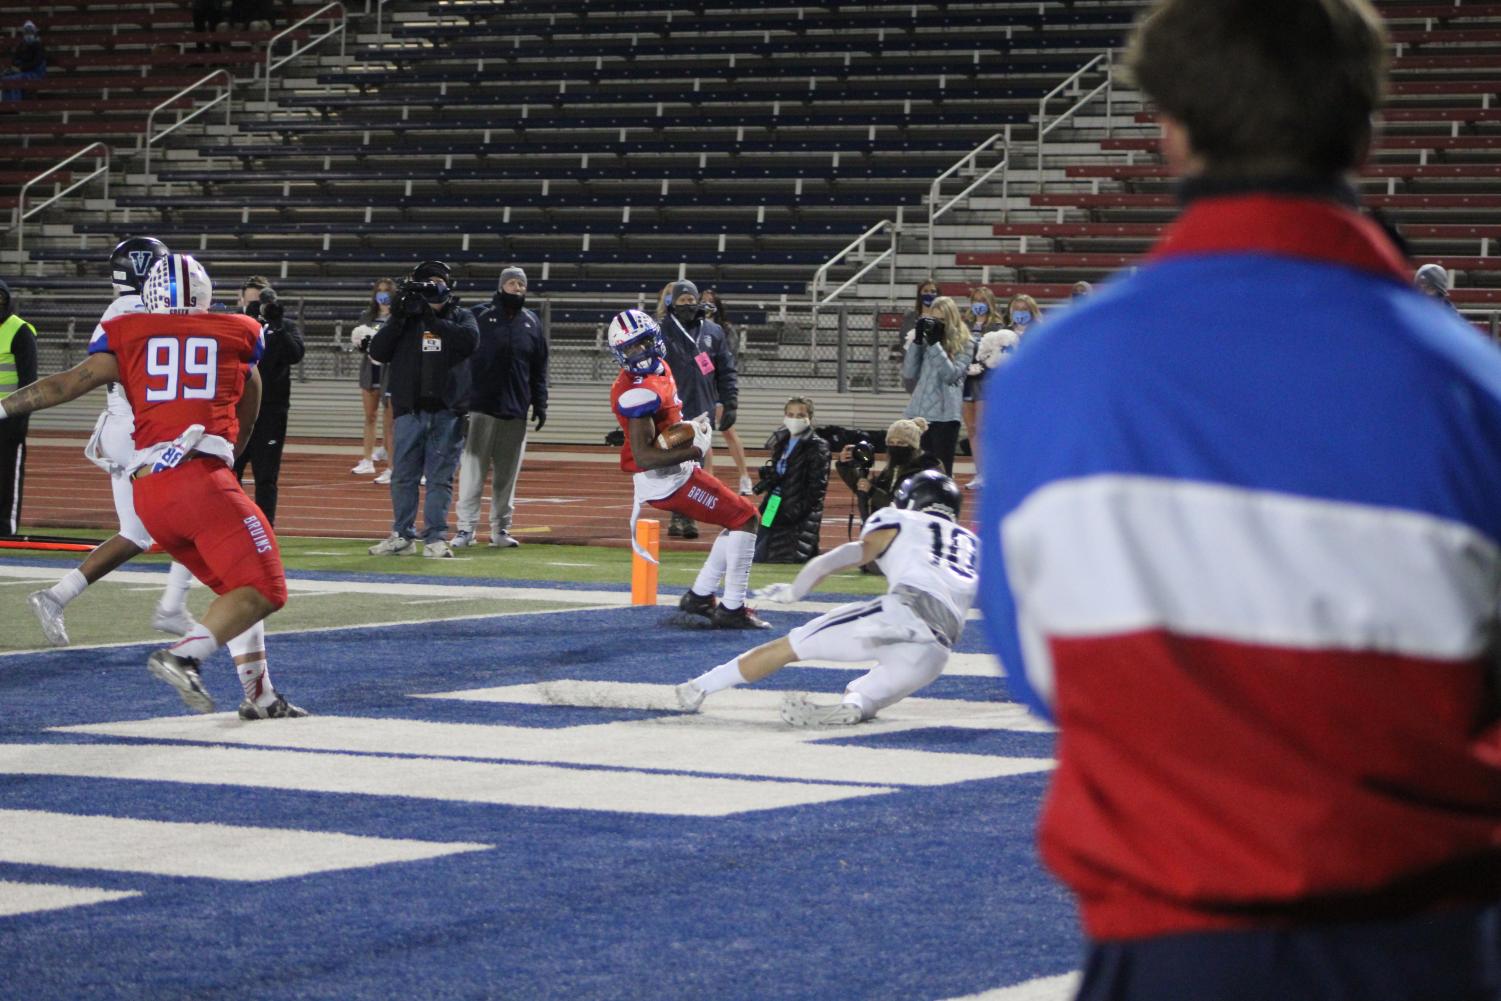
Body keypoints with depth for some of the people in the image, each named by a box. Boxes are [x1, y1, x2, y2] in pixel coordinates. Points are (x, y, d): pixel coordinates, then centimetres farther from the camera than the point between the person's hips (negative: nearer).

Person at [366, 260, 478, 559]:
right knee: (403, 476, 4)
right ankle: (403, 536, 13)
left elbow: (469, 340, -14)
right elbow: (378, 352, -1)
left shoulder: (460, 317, 8)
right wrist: (398, 318, -11)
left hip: (446, 411, -1)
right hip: (409, 410, 1)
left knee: (440, 477, 0)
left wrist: (434, 319, -16)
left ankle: (435, 538, 4)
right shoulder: (404, 318, 9)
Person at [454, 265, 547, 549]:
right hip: (480, 406, -3)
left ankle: (501, 529, 12)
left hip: (516, 409, 3)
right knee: (472, 470, -4)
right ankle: (466, 528, -2)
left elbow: (539, 369, 14)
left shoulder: (532, 323, 11)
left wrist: (540, 404, 9)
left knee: (507, 474, 6)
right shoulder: (480, 317, 1)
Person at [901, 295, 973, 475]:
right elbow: (909, 373, 4)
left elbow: (951, 374, -12)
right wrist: (917, 341, -3)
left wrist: (935, 343, -13)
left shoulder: (964, 345, 1)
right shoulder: (924, 340, 10)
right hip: (918, 413, 4)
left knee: (942, 472, 0)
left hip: (945, 415, -4)